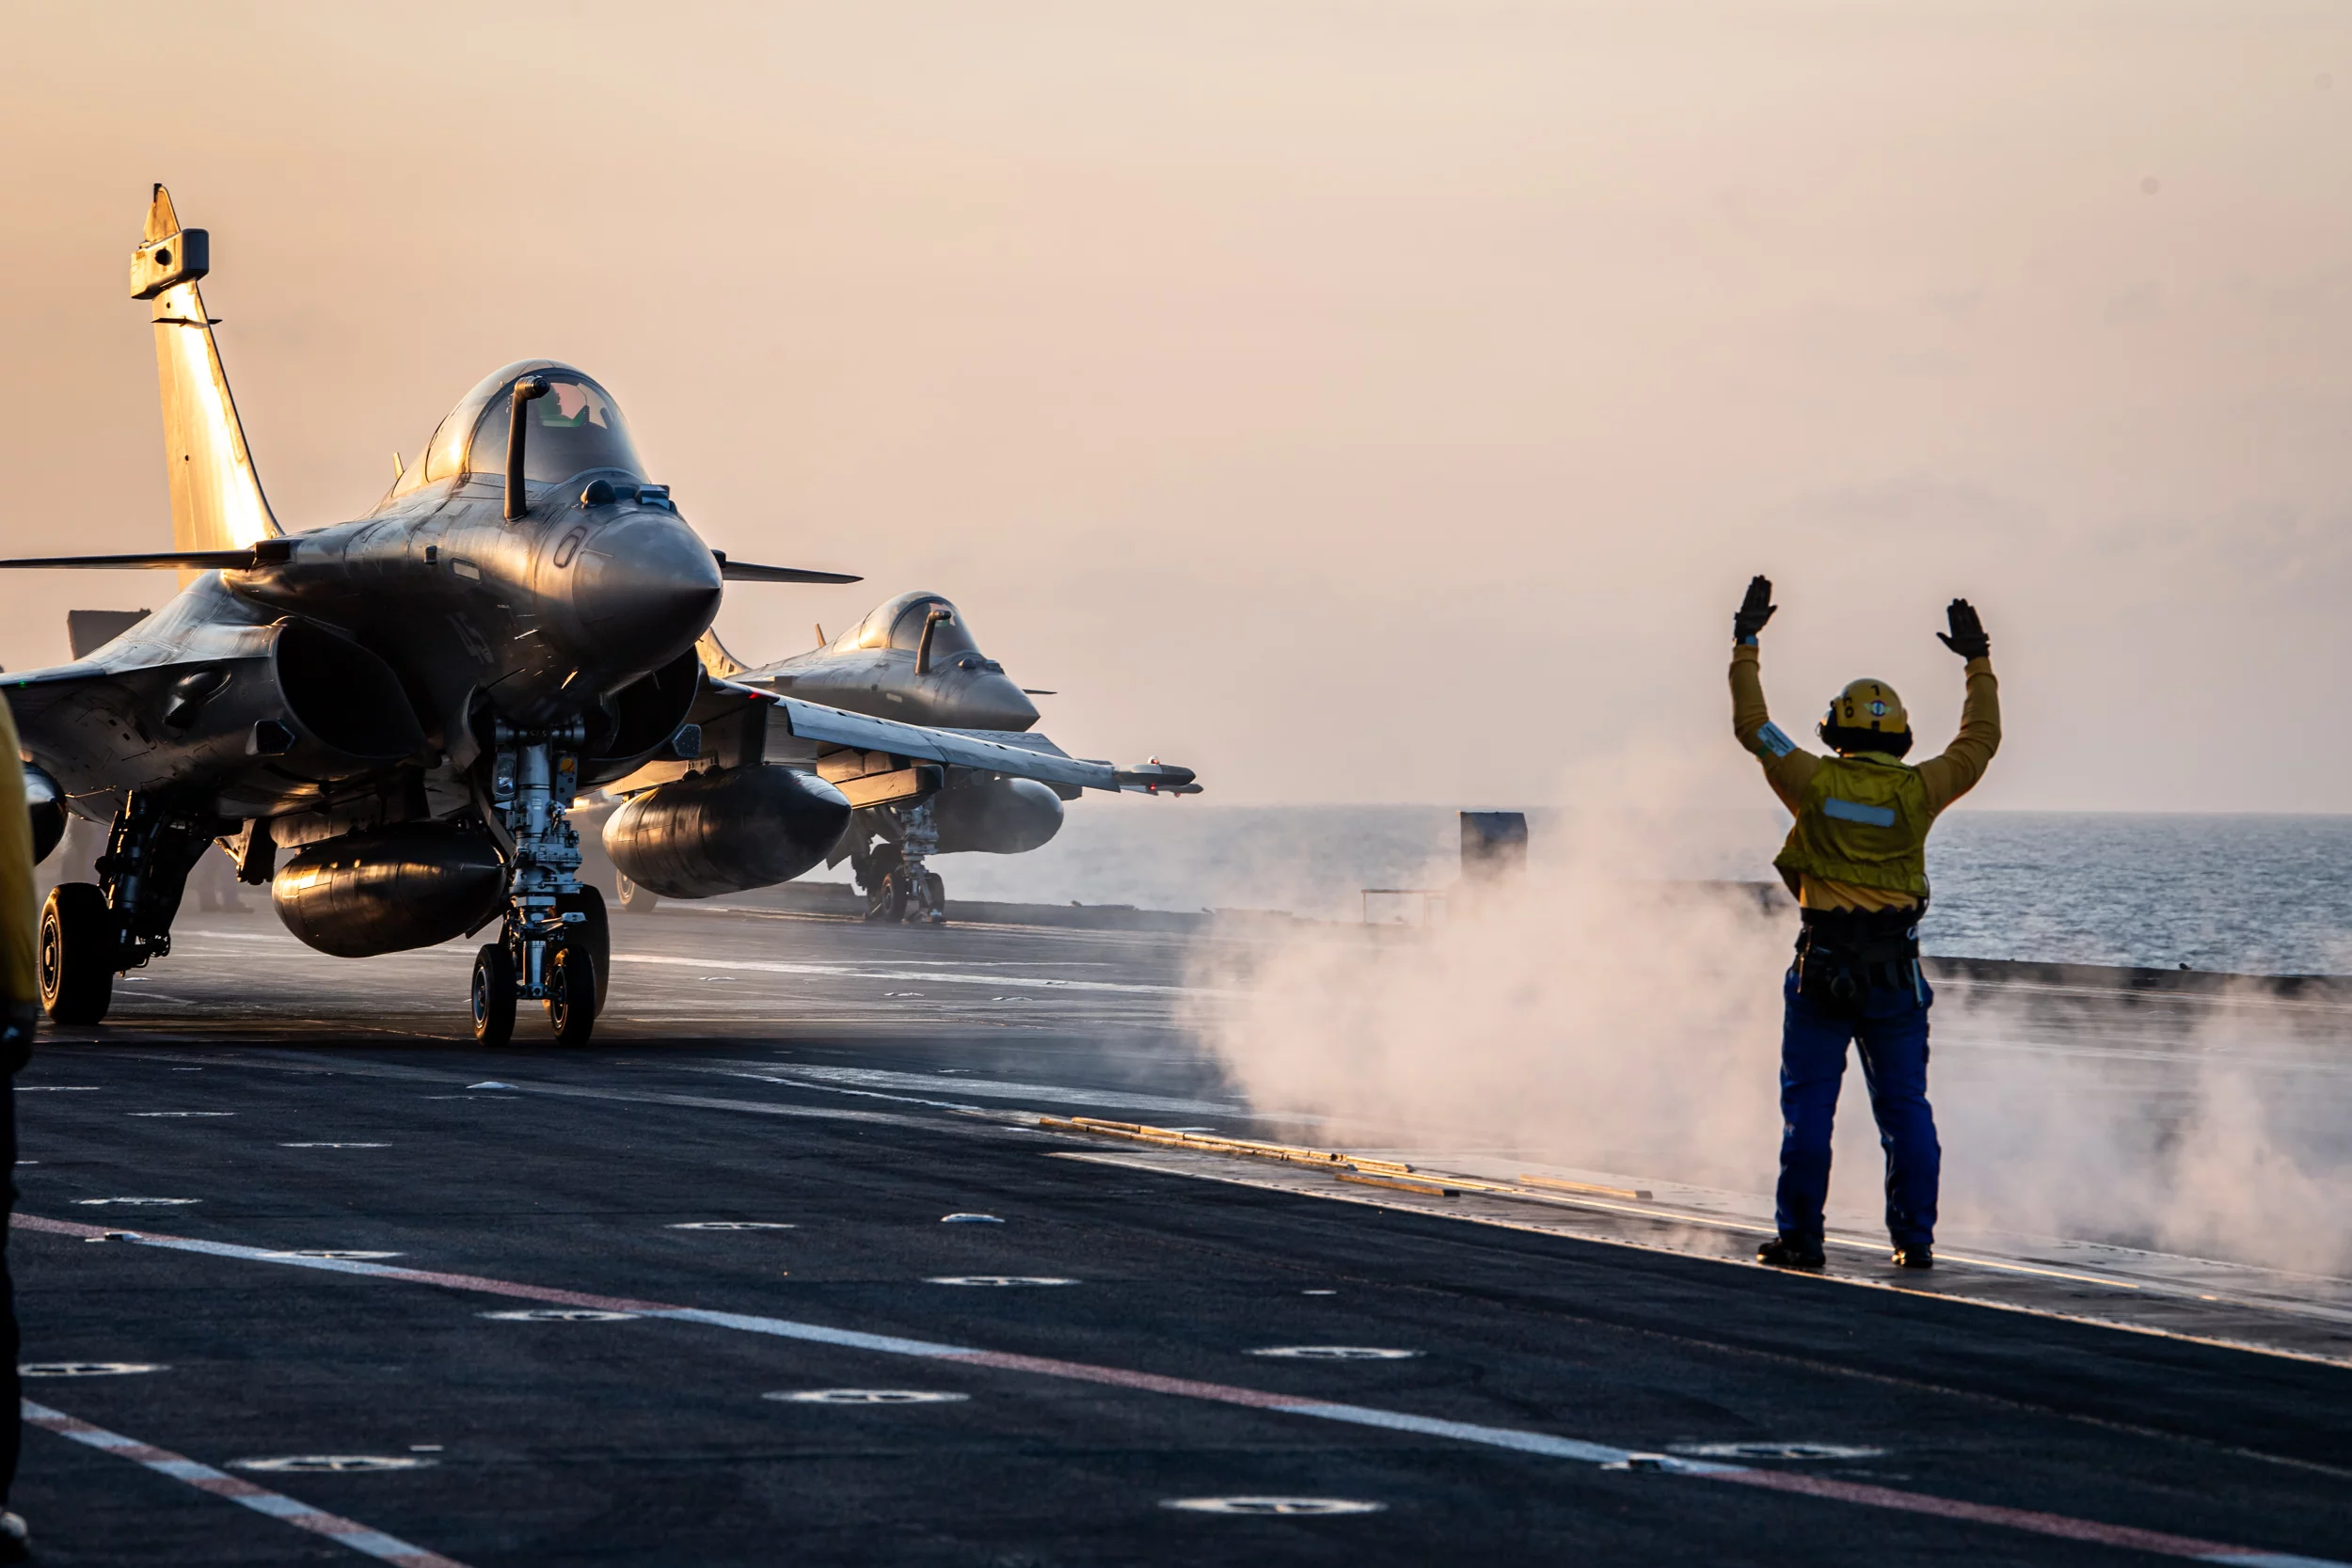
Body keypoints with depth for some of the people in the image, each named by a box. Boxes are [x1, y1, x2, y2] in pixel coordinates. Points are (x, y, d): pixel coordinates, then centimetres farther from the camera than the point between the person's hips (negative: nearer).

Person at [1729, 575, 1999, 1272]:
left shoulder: (1815, 782, -4)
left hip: (1822, 969, -1)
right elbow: (1979, 742, 14)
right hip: (1894, 972, 1)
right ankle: (1914, 1236, 5)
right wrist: (1979, 661, 24)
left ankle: (1800, 1236, 1)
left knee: (1808, 1105, 2)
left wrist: (1746, 644, 16)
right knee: (1905, 1107, 7)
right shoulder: (1917, 790, -1)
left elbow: (1752, 726, 7)